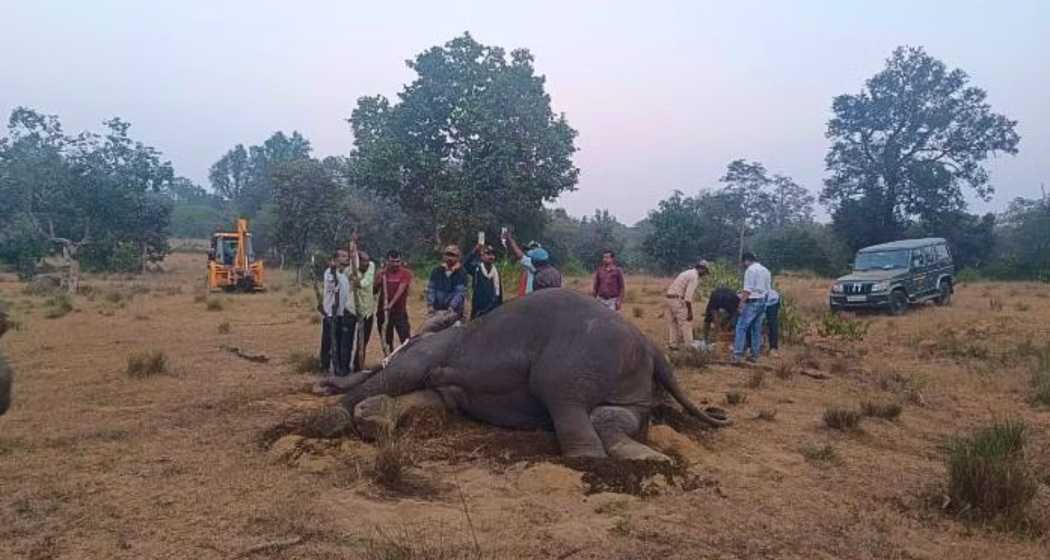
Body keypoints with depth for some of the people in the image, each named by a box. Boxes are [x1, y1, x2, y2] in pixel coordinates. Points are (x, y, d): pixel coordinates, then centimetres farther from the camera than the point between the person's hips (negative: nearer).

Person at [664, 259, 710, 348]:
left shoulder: (688, 273, 20)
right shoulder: (695, 277, -10)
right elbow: (688, 295, -18)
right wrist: (690, 312, -15)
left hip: (670, 298, 9)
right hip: (678, 300, -9)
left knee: (672, 323, 12)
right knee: (686, 324, -3)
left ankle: (673, 344, 15)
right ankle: (689, 346, -2)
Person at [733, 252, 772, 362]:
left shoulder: (750, 270, -9)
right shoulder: (765, 270, 16)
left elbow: (747, 290, -17)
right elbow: (768, 289, 15)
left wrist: (741, 303, -17)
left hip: (752, 302, -8)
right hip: (763, 301, 8)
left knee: (741, 327, -6)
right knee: (757, 328, 11)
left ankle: (737, 354, -10)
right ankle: (755, 354, 13)